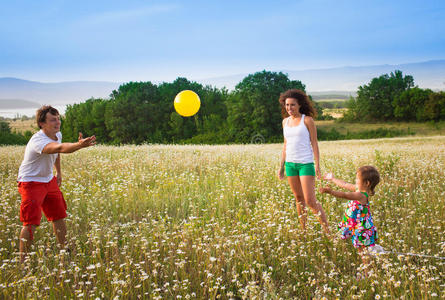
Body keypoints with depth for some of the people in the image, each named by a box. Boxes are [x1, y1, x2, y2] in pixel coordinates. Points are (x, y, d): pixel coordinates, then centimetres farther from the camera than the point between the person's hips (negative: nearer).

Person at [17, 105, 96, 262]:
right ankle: (22, 259, 4)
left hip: (49, 180, 8)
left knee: (59, 216, 14)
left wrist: (59, 171, 22)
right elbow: (59, 148, -53)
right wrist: (79, 145, -68)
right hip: (31, 183, -8)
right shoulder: (38, 141, -32)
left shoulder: (57, 135, -4)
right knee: (31, 223, -10)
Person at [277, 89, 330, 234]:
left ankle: (327, 230, 1)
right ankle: (304, 231, 19)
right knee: (298, 198, 10)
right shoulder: (285, 121, 11)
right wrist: (281, 165, 15)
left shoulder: (307, 120, -5)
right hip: (290, 163, 5)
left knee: (310, 200, -10)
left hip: (305, 163, -5)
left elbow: (314, 143, -5)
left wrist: (317, 164, -11)